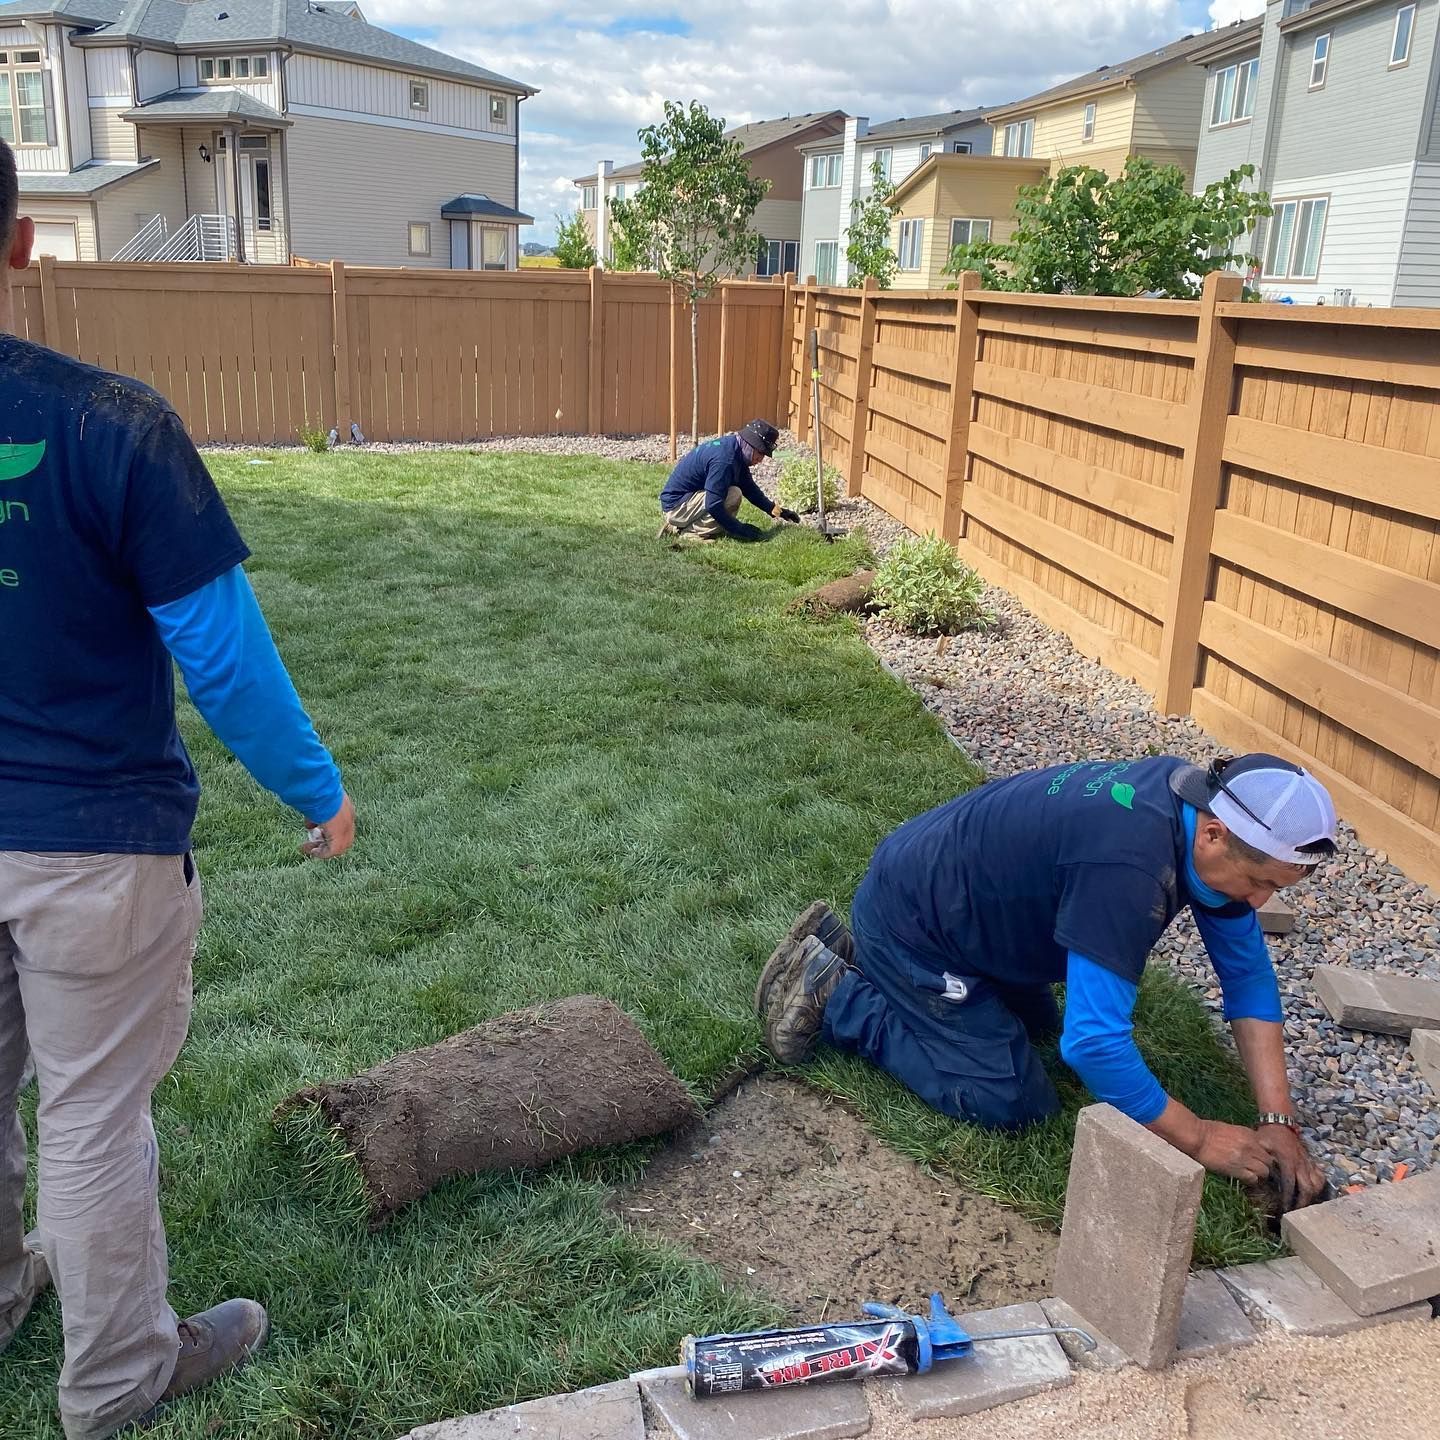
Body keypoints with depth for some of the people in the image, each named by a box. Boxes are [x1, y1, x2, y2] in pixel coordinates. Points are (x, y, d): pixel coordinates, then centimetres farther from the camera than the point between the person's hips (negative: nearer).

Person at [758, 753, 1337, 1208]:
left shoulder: (1204, 807, -8)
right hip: (910, 922, -9)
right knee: (1012, 1101, -6)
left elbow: (1248, 973, -2)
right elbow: (1093, 1042, -37)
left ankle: (845, 951, 26)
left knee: (1036, 1024, 28)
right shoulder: (1127, 866, -37)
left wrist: (1278, 1119, -7)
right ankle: (832, 993, 2)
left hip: (947, 894, 9)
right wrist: (1198, 1139, -23)